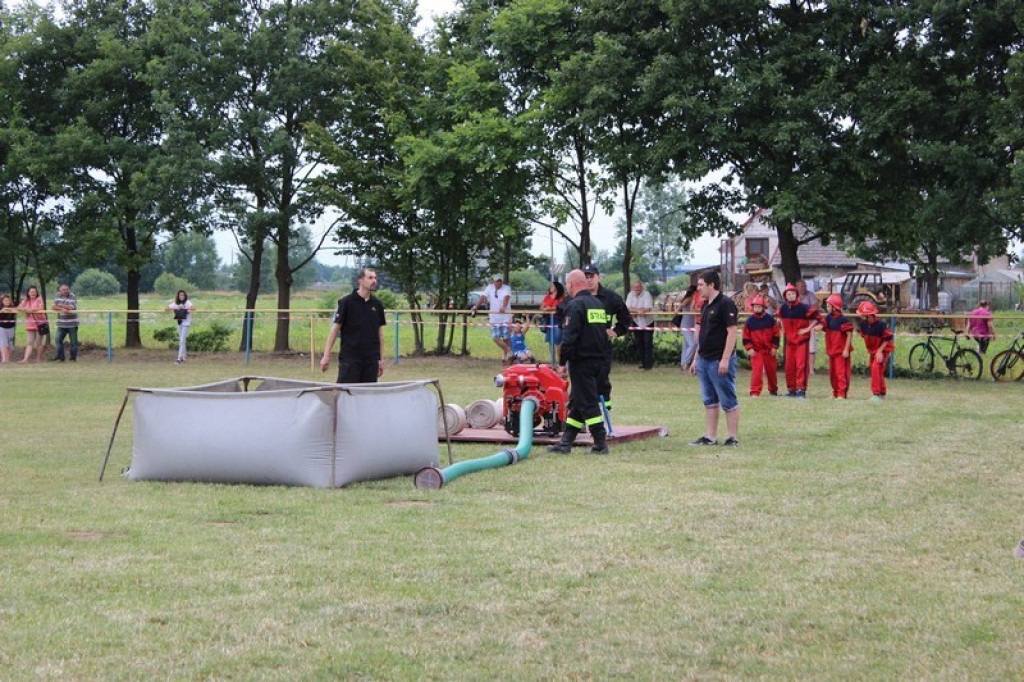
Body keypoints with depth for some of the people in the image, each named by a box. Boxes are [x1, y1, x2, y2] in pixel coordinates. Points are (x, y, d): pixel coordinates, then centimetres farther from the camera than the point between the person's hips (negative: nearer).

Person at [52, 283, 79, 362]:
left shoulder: (73, 297, -6)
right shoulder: (58, 297, 8)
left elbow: (71, 307, -17)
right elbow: (54, 307, -3)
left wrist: (61, 305, -12)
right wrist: (62, 309, -20)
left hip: (72, 324, -4)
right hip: (61, 324, 4)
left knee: (73, 342, 2)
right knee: (58, 340, -3)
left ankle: (74, 358, 13)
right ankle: (60, 357, 6)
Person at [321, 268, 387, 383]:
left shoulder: (377, 305, 9)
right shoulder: (346, 302, -4)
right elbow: (335, 328, -4)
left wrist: (381, 359, 13)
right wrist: (326, 356, -9)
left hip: (371, 360, 4)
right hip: (350, 358, -4)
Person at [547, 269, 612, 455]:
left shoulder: (575, 305, -13)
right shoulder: (598, 304, 15)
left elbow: (569, 337, -18)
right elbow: (605, 332, 19)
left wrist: (562, 362, -11)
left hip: (582, 361, -9)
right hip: (599, 360, 9)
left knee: (587, 403, -5)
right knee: (577, 401, 13)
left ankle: (600, 444, -8)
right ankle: (566, 442, 16)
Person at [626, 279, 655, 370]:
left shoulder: (646, 294, -13)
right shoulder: (630, 295, 0)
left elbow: (647, 309, -21)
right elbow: (627, 308, -10)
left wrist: (634, 310, -18)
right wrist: (639, 310, -23)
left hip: (648, 322, -4)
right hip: (637, 323, 4)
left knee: (648, 343, -9)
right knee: (639, 343, 8)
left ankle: (649, 364, -6)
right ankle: (643, 363, 17)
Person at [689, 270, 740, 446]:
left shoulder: (725, 304, -13)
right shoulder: (705, 306, 15)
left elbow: (732, 332, -17)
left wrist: (725, 360, -22)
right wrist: (696, 359, 19)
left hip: (719, 361, -9)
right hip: (704, 360, 9)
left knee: (728, 401, -2)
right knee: (709, 401, 12)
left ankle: (732, 437, 3)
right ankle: (710, 437, 16)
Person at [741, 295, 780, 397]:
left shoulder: (770, 319, -2)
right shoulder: (749, 321, -4)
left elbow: (776, 334, 3)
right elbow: (746, 337, 0)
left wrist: (774, 348, -3)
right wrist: (749, 348, -11)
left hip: (769, 350, 2)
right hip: (756, 351, -2)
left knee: (772, 371, 13)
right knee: (756, 370, -14)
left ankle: (773, 390, 33)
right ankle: (755, 392, -13)